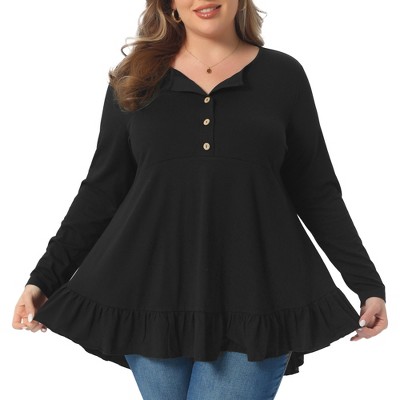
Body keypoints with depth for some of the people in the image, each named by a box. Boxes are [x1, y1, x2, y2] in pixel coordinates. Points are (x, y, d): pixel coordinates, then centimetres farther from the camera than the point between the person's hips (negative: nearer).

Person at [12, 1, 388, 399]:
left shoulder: (283, 74, 6)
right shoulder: (135, 80, 7)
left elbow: (318, 193, 8)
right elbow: (101, 191, 9)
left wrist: (367, 284, 3)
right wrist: (45, 278, 3)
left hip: (254, 301, -1)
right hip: (154, 295, 2)